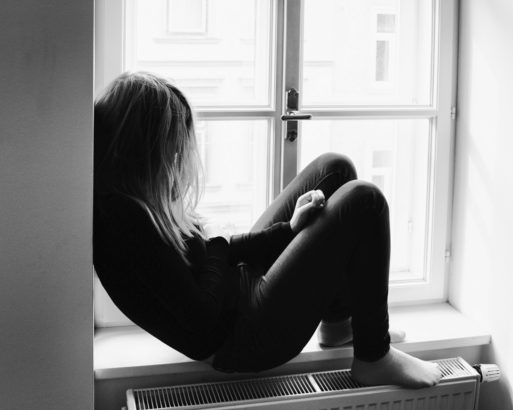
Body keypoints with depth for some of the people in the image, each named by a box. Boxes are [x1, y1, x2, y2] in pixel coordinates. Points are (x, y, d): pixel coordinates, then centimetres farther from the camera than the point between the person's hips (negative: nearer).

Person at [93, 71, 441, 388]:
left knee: (334, 169, 10)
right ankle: (374, 359, 0)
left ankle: (339, 319, 20)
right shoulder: (125, 217, -28)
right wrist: (217, 247, -11)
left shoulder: (123, 201, 3)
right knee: (363, 201, -15)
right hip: (237, 341, -10)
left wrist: (289, 229, -2)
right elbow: (205, 324, -27)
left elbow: (209, 249, 8)